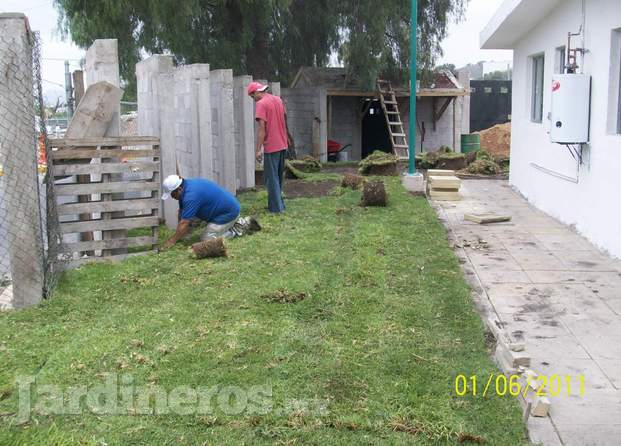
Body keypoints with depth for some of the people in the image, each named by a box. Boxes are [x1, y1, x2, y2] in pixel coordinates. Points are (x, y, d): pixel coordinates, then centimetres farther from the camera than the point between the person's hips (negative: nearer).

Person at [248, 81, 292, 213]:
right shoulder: (278, 100, 10)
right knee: (278, 176, 17)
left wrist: (258, 150, -18)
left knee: (271, 178, 1)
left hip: (271, 147, -8)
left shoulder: (261, 104, -13)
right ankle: (278, 203, 24)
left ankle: (277, 208, 2)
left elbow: (262, 128, -19)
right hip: (283, 145, 8)